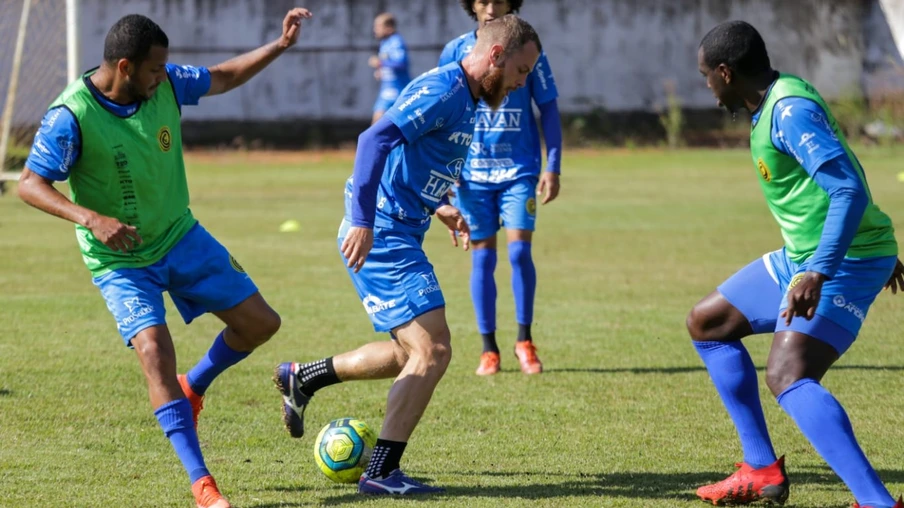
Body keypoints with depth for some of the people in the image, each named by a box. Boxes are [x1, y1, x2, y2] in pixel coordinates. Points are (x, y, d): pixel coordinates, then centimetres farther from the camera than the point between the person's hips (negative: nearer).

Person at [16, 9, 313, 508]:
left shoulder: (166, 84, -9)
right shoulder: (71, 116, -25)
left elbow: (223, 78, 9)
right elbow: (29, 184, -23)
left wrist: (279, 45, -1)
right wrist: (92, 218, -36)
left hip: (181, 237, 6)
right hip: (120, 260, -6)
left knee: (260, 323, 5)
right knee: (154, 350, -24)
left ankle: (192, 389, 34)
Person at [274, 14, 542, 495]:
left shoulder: (464, 100, 16)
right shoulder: (442, 90, -16)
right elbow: (376, 140, -28)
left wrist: (437, 207, 26)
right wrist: (363, 220, -34)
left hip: (395, 237, 10)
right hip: (383, 237, -10)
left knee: (411, 354, 20)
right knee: (433, 351, -13)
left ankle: (301, 378, 31)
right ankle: (381, 472, -10)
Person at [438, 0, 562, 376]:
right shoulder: (456, 52, 2)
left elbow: (548, 109, 3)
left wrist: (553, 167, -2)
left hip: (519, 169, -1)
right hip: (472, 173, 1)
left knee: (519, 250, -11)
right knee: (482, 257, 3)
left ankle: (525, 340, 4)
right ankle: (488, 349, 11)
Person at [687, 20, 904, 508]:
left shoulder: (791, 112, -22)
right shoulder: (774, 104, 10)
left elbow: (850, 191, -30)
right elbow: (841, 175, 23)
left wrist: (818, 273, -39)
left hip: (845, 262, -11)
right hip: (803, 258, 11)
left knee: (787, 376, -27)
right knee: (706, 323, 19)